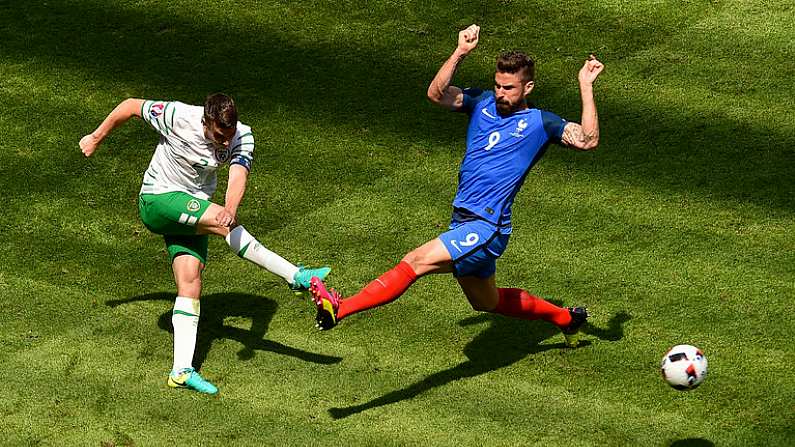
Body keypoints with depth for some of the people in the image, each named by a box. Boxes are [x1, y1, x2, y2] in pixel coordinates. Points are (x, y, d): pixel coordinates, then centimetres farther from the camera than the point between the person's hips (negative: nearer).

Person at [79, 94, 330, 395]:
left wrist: (230, 207, -52)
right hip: (157, 200, -5)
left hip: (191, 211, 5)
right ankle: (296, 277, -24)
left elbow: (238, 176, -30)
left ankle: (182, 370, -8)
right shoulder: (178, 118, -24)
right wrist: (96, 138, 2)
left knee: (190, 282, -7)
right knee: (225, 223, -26)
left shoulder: (242, 137, -14)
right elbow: (131, 105, -10)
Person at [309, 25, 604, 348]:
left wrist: (586, 86, -16)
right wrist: (460, 53, -11)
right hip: (463, 222, 8)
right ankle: (565, 318, 44)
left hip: (487, 229, -8)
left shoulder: (539, 123, -3)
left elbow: (588, 140, -14)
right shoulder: (483, 103, 11)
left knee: (416, 262, -22)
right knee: (486, 302, 25)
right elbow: (437, 94, -2)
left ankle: (339, 309, -28)